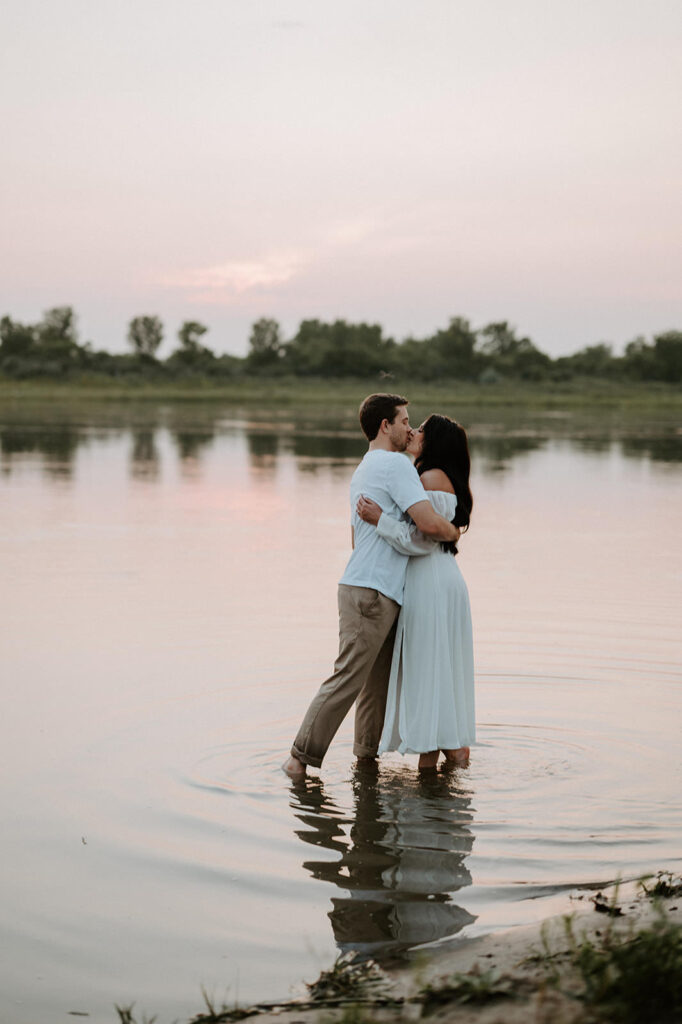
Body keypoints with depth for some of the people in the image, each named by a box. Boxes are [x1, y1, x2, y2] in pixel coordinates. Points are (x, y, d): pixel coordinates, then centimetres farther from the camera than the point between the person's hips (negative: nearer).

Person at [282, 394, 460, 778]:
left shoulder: (362, 471, 23)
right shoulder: (395, 464, -9)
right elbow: (431, 523, -18)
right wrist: (453, 533, 4)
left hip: (382, 598, 10)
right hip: (370, 593, -10)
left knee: (378, 681, 10)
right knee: (347, 679, -9)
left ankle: (366, 754, 14)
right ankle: (302, 757, -7)